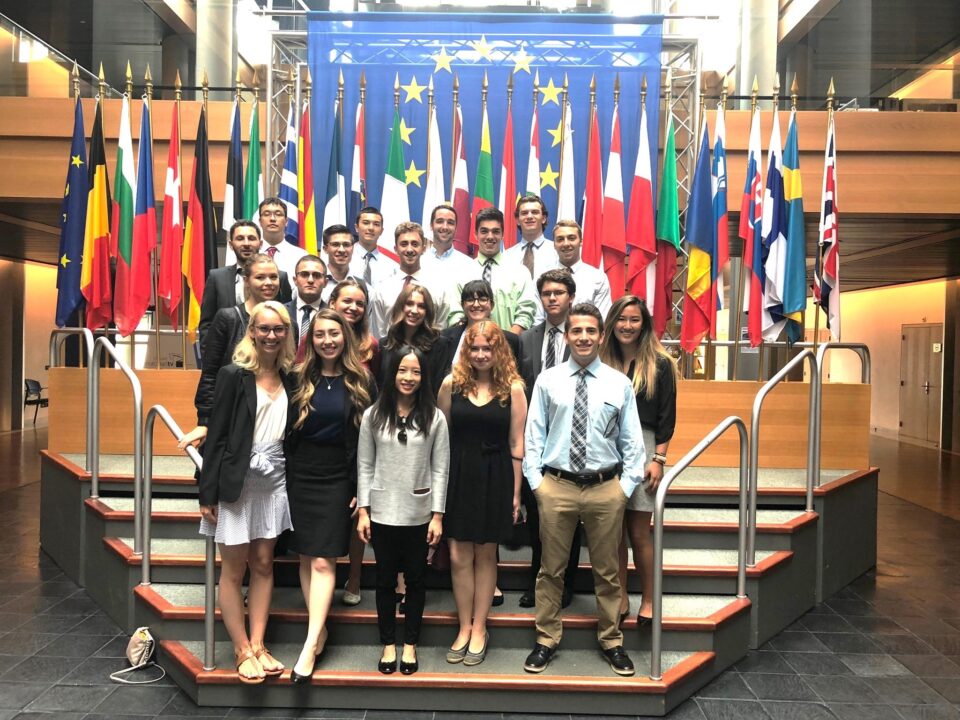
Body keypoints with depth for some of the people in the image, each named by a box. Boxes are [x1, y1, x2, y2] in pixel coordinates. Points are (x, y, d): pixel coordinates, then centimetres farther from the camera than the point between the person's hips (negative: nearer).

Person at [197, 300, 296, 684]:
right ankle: (243, 651, 17)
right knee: (234, 569, 6)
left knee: (263, 565, 11)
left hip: (273, 482, 5)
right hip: (237, 482, -5)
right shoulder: (234, 375, -10)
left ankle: (258, 645, 20)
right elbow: (216, 435, -10)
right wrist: (208, 493, -11)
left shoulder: (288, 380, 5)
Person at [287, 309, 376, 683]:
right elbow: (284, 431, 5)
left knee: (323, 561, -7)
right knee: (306, 557, 8)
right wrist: (284, 480, 2)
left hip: (337, 480, -2)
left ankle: (310, 645, -5)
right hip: (299, 477, 2)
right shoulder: (299, 379, 1)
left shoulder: (361, 382, -1)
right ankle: (320, 630, 20)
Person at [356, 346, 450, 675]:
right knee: (385, 580, 12)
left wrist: (438, 515, -6)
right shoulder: (373, 415, -1)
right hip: (382, 513, 1)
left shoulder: (434, 418, -4)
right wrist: (363, 511, -3)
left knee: (415, 580, 12)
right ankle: (388, 644, 28)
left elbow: (440, 469, -3)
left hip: (419, 515, 0)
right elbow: (364, 466, 1)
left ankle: (410, 644, 28)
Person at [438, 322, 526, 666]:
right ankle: (465, 627, 23)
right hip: (458, 476, 1)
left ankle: (479, 629, 25)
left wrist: (515, 492, -2)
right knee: (459, 557, 5)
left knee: (485, 555, 10)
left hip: (496, 479, -1)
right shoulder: (452, 383, 0)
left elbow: (516, 444, -2)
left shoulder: (513, 388, -4)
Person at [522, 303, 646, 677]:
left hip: (606, 488, 1)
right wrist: (536, 480, -3)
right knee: (551, 569, 10)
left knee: (607, 570, 14)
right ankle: (546, 640, 26)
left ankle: (611, 641, 31)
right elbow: (533, 435, 3)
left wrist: (626, 485, -2)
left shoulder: (619, 383, 2)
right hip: (556, 487, 0)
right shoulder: (547, 381, 1)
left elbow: (632, 441, 4)